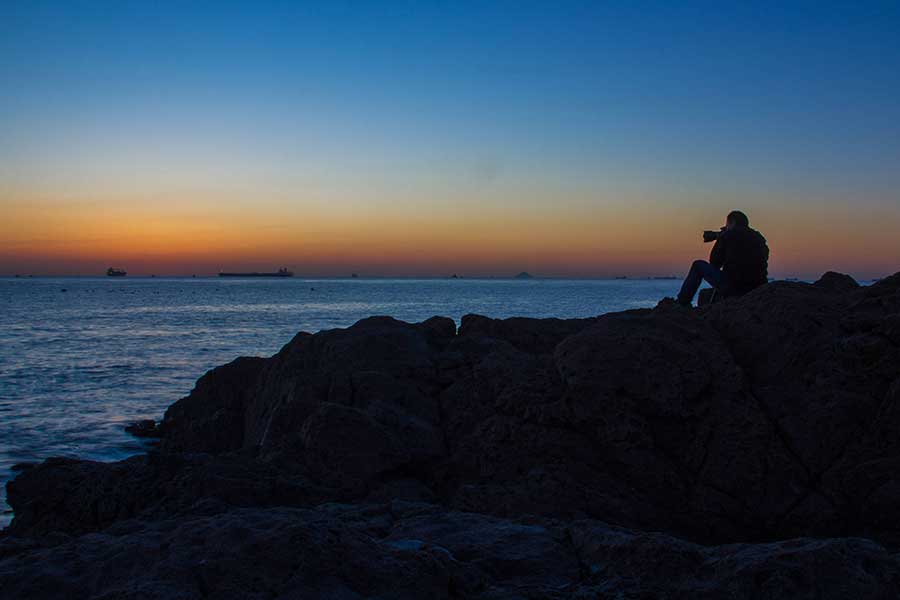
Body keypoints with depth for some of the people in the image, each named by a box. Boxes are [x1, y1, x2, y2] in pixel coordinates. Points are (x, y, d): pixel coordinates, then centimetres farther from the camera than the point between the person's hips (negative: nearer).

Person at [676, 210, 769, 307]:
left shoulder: (727, 236, -3)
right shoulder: (759, 238, 12)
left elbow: (714, 262, 4)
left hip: (731, 288, -6)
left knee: (698, 265, 15)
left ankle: (681, 304, 20)